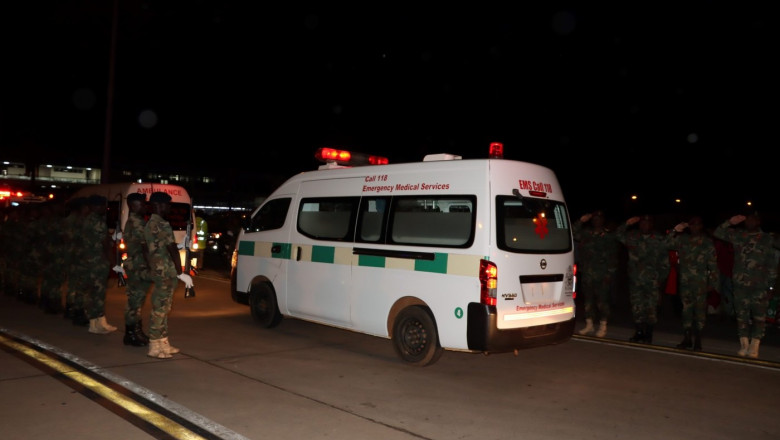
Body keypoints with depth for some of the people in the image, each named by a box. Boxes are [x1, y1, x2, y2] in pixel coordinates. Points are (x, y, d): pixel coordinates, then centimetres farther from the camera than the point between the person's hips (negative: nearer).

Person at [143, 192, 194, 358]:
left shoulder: (149, 225, 16)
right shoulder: (162, 225, -15)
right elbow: (172, 250, -19)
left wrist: (180, 245, 28)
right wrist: (181, 273, -18)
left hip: (158, 271, 10)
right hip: (166, 272, -10)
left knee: (162, 308, 14)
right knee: (160, 309, -5)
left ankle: (163, 343, 21)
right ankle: (155, 347, -1)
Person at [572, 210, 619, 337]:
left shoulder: (610, 236, 3)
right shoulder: (586, 233, 12)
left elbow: (613, 256, 1)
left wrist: (610, 273, -5)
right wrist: (581, 221, -5)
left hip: (603, 275, -3)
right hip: (587, 274, 3)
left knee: (602, 300, -3)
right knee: (588, 299, 9)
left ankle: (603, 327, 7)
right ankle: (589, 325, 20)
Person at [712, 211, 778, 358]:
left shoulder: (767, 239, 3)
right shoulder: (738, 235, 7)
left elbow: (772, 263, 4)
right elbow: (717, 234, 8)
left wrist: (771, 283, -2)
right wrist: (729, 222, -5)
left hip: (760, 286, -2)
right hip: (740, 284, 2)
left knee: (759, 316, -3)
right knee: (741, 315, 7)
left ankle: (754, 347, 3)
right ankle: (744, 345, 15)